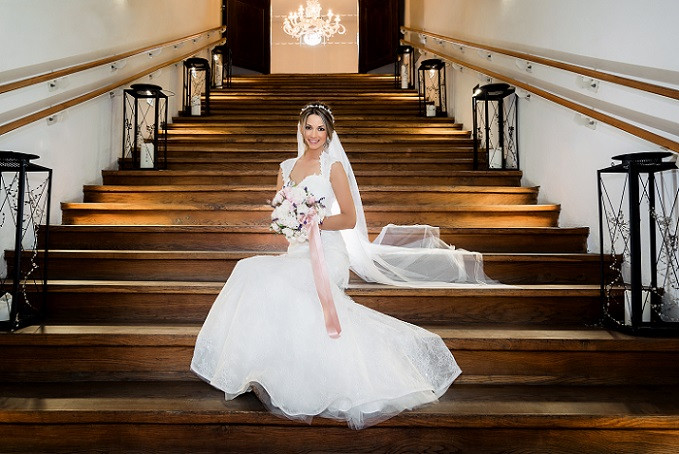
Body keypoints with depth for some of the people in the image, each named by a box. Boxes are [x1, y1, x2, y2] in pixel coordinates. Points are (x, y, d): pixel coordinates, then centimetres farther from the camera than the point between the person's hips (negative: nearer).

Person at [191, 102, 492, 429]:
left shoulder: (333, 166, -1)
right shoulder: (287, 167, 16)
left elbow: (349, 218, -3)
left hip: (326, 252, -5)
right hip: (297, 251, 5)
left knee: (278, 284, -29)